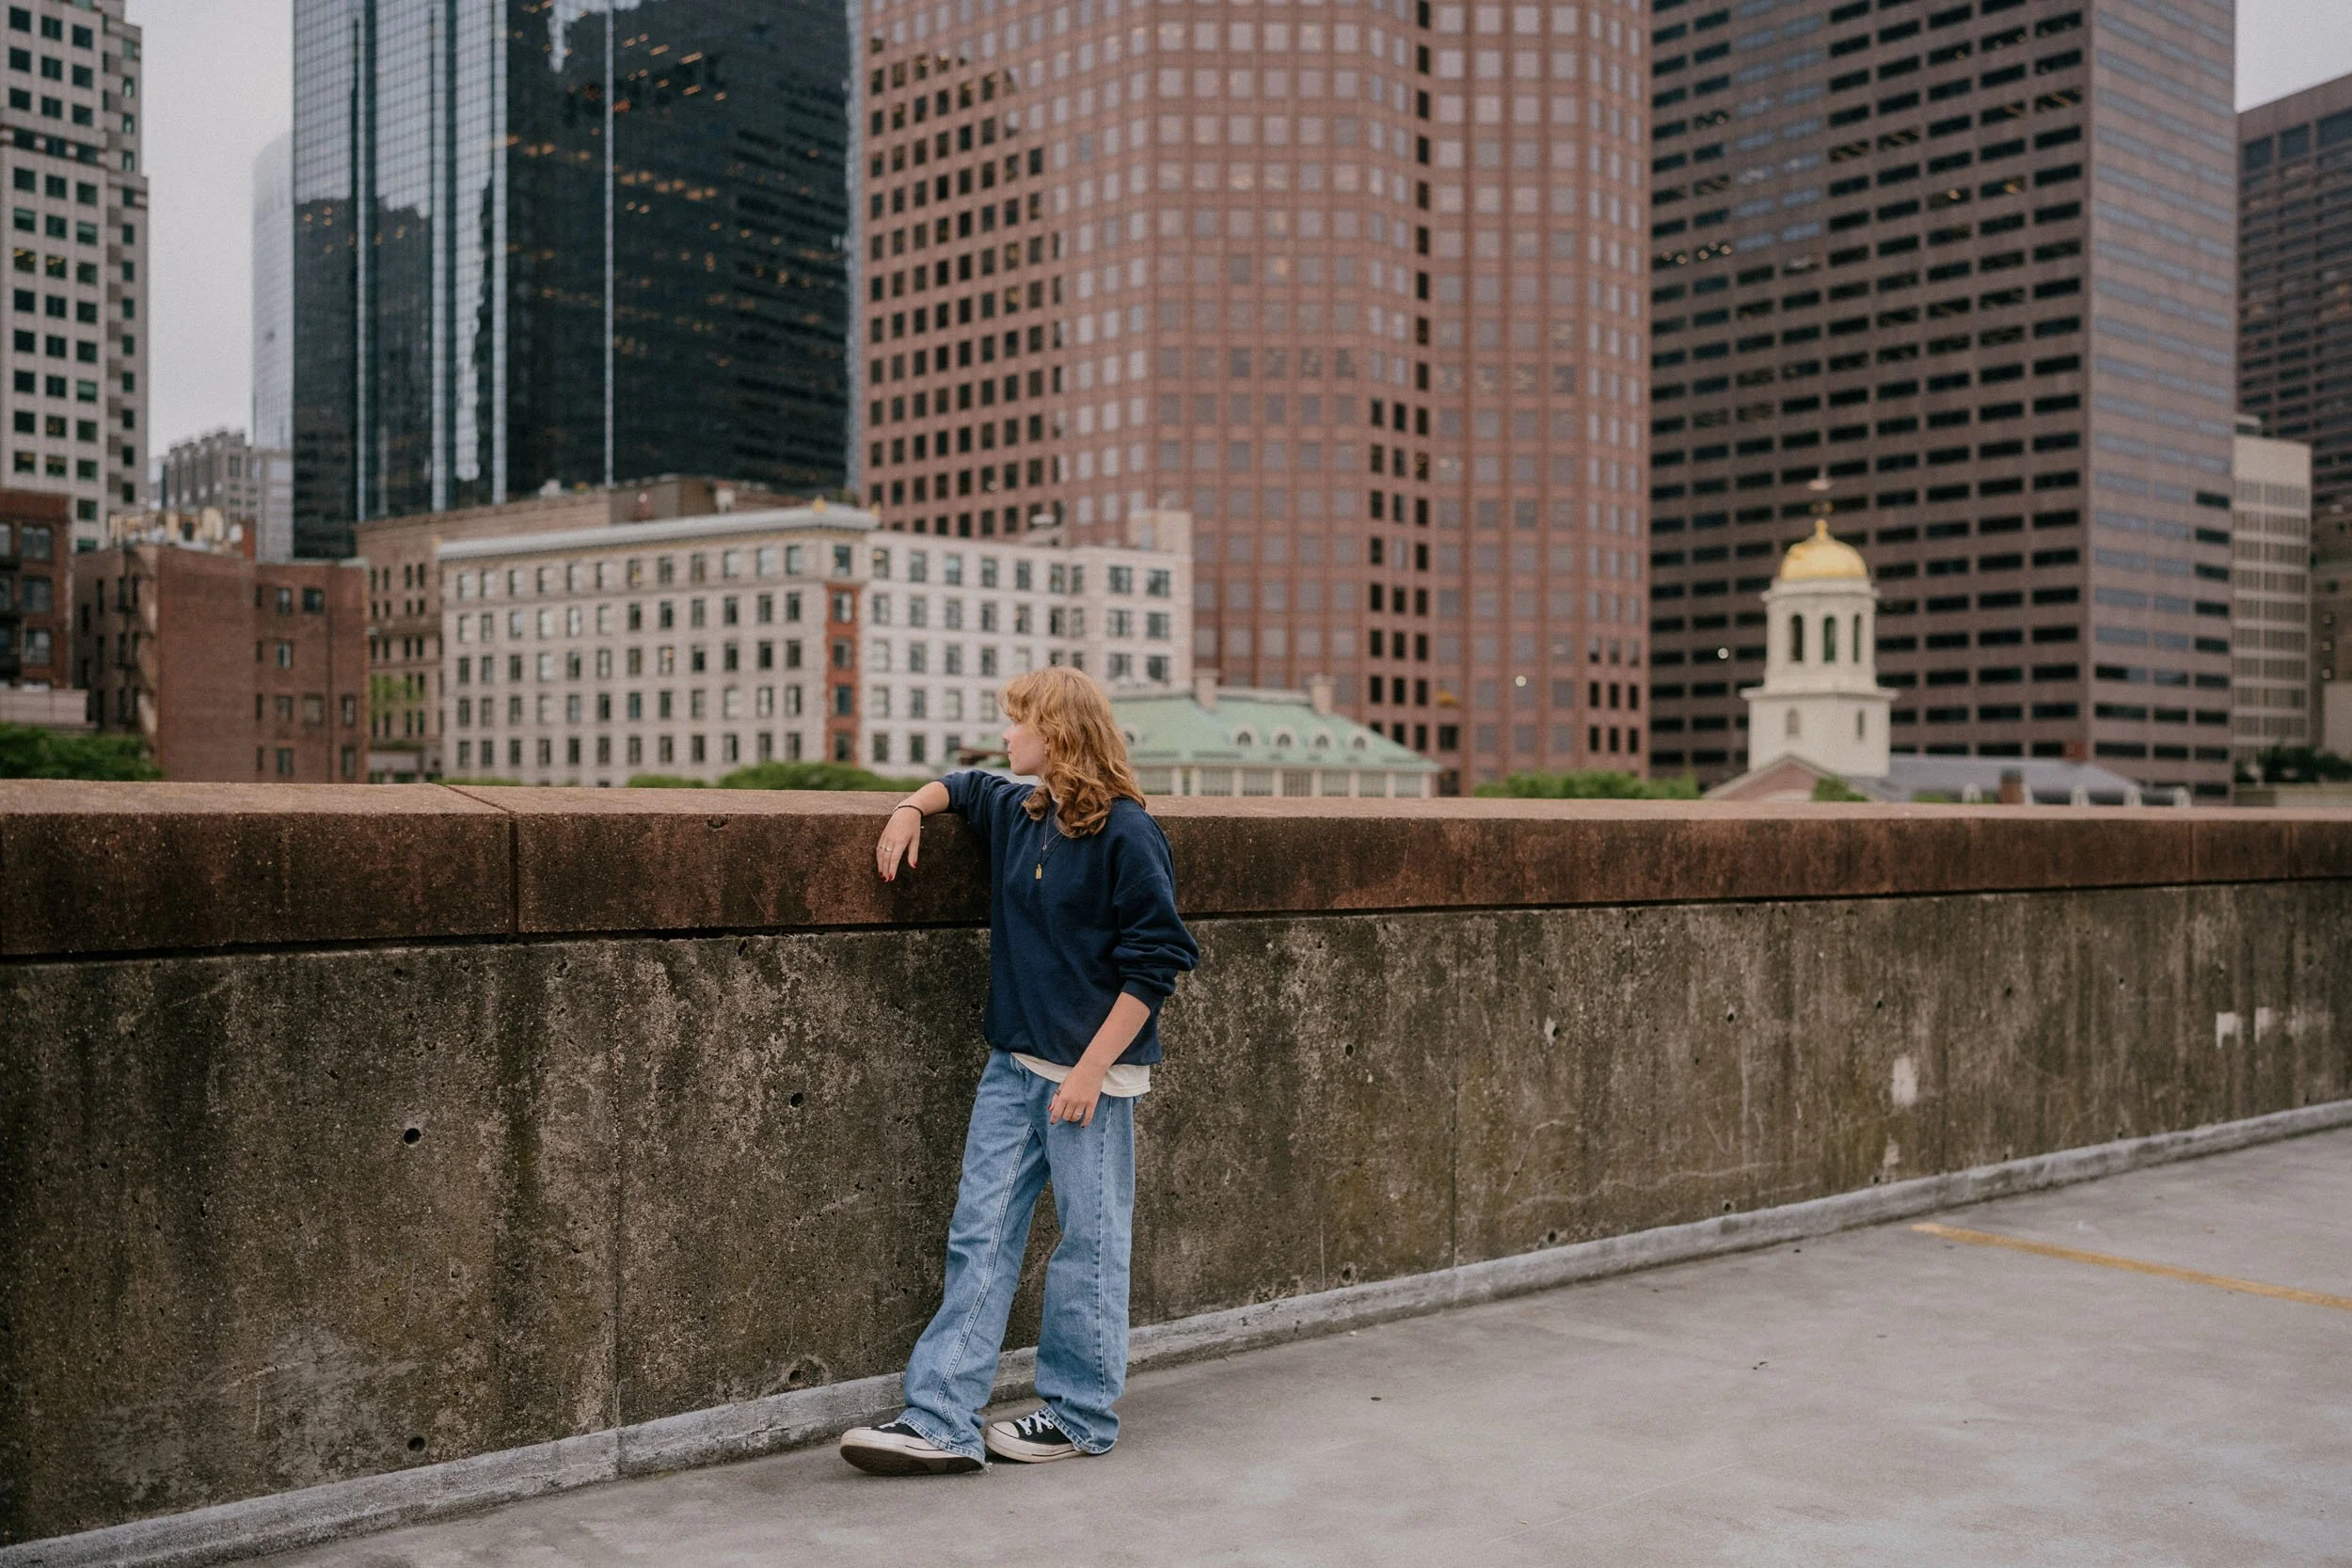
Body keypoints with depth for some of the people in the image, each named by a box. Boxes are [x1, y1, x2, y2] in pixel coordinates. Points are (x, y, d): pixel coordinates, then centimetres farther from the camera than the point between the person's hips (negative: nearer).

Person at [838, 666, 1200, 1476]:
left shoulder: (1125, 833, -13)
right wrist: (911, 809, 11)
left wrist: (1093, 1067, -18)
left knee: (1088, 1241, 4)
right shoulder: (1017, 812, 9)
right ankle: (941, 1421, 4)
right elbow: (963, 787, 33)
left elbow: (1157, 961, -15)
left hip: (1090, 1071, -7)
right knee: (980, 1235, 3)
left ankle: (1081, 1415, 18)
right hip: (1013, 1065, 7)